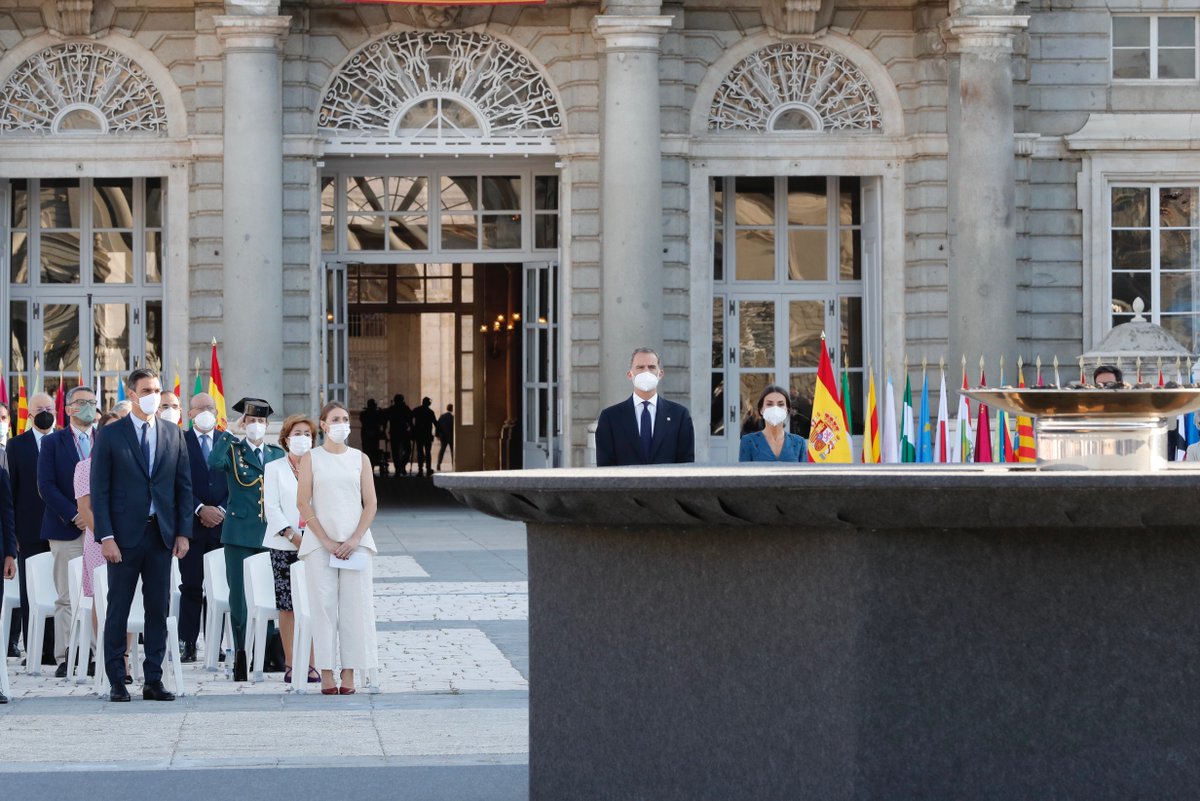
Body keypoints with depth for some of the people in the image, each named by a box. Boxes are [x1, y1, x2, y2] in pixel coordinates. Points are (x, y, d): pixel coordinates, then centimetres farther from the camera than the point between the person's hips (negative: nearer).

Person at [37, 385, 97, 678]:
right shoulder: (53, 443, 6)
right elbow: (46, 486, -2)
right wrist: (74, 516, -12)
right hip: (67, 530, -2)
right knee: (67, 597, -3)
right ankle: (64, 658, -2)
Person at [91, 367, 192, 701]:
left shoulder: (173, 435, 10)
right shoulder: (110, 435, 0)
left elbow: (184, 486, 11)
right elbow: (99, 490, -3)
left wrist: (183, 532, 3)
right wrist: (106, 536, -11)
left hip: (161, 533, 3)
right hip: (124, 534, -3)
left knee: (158, 609, 4)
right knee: (118, 610, 0)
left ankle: (153, 681, 9)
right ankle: (116, 682, 5)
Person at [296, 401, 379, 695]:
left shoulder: (359, 459, 10)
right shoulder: (311, 458, 5)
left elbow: (370, 503, 6)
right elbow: (303, 502, 0)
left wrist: (355, 539, -7)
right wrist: (326, 541, -8)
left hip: (355, 542, 1)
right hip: (319, 543, -1)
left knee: (355, 606, -4)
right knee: (323, 605, -5)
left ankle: (349, 673, -1)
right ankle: (326, 673, -3)